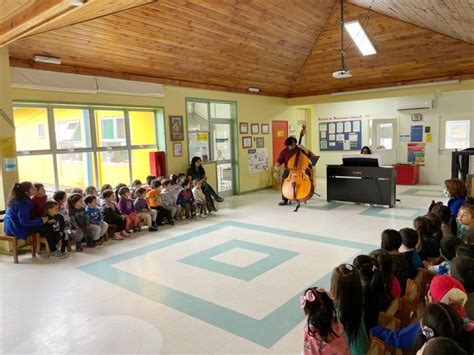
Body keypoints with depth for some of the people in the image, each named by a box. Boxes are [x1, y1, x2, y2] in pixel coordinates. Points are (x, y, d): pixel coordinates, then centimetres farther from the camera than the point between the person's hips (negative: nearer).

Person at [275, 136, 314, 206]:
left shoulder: (299, 149, 2)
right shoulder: (284, 152, 6)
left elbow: (310, 155, -5)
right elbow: (279, 160, 13)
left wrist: (304, 149, -20)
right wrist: (277, 165, -9)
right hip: (289, 170, 1)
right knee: (284, 178, -30)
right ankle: (284, 199, -20)